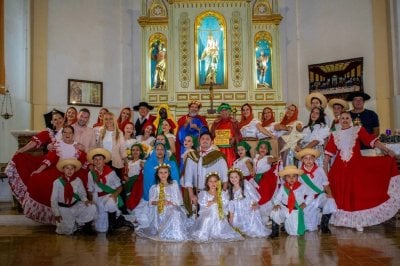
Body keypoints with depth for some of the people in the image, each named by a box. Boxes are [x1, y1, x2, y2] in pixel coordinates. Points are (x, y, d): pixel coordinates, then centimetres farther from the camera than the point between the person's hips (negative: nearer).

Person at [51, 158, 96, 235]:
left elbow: (82, 193, 4)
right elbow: (53, 199, -4)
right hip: (64, 208, -2)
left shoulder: (77, 180, -4)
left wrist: (85, 200, -19)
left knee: (91, 208, -23)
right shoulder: (57, 182, -8)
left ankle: (79, 222, 2)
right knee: (67, 231, -14)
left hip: (76, 206, 2)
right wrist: (56, 213, -8)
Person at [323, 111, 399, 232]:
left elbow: (372, 140, -5)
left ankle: (358, 221, 2)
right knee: (341, 194, 5)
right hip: (339, 168, 2)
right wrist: (325, 168, 5)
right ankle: (343, 220, 16)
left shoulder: (358, 130, 6)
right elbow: (328, 152, 8)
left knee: (358, 192, -4)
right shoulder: (334, 134, 11)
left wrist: (387, 150, -16)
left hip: (357, 166, -2)